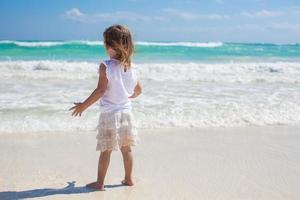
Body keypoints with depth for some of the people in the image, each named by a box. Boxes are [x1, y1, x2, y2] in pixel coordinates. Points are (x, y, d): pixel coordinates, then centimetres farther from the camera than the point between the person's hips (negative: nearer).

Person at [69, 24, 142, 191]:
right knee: (126, 149, 15)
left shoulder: (105, 66, -15)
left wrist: (83, 105, -12)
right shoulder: (131, 67, 1)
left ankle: (100, 182, 13)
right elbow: (138, 91, 10)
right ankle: (128, 179, 26)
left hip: (109, 114, -5)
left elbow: (101, 90, -20)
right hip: (126, 112, 5)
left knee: (106, 151, 4)